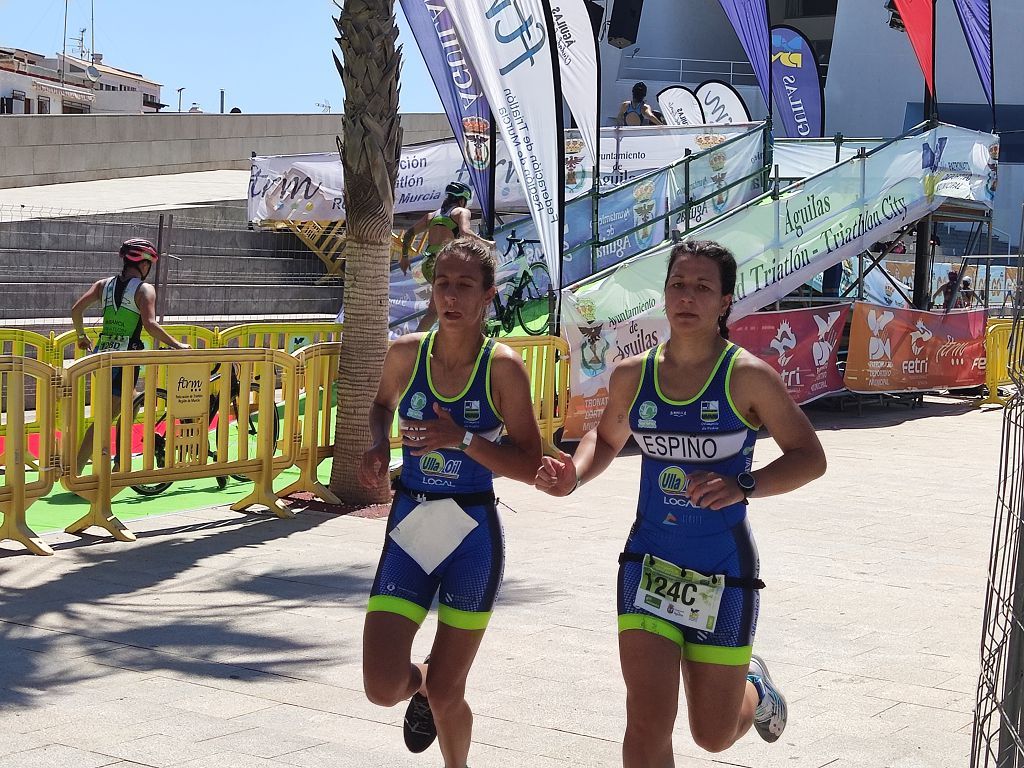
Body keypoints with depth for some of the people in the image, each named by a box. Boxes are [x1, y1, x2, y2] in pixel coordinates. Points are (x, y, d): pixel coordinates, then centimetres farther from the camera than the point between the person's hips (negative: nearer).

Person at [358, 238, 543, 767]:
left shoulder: (503, 367, -11)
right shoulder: (405, 353, -2)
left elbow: (531, 467, -11)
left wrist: (463, 439, -23)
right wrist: (377, 447, 1)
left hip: (473, 534, -2)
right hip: (409, 528, 2)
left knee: (446, 694, 5)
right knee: (383, 688, -7)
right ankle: (420, 682, 31)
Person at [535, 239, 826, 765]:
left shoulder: (747, 376, -10)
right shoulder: (632, 375, 1)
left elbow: (809, 458, -7)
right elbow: (607, 438, 20)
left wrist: (742, 486, -24)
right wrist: (574, 475, -2)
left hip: (722, 569, -2)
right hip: (649, 562, 2)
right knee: (646, 726, -10)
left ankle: (754, 687, 48)